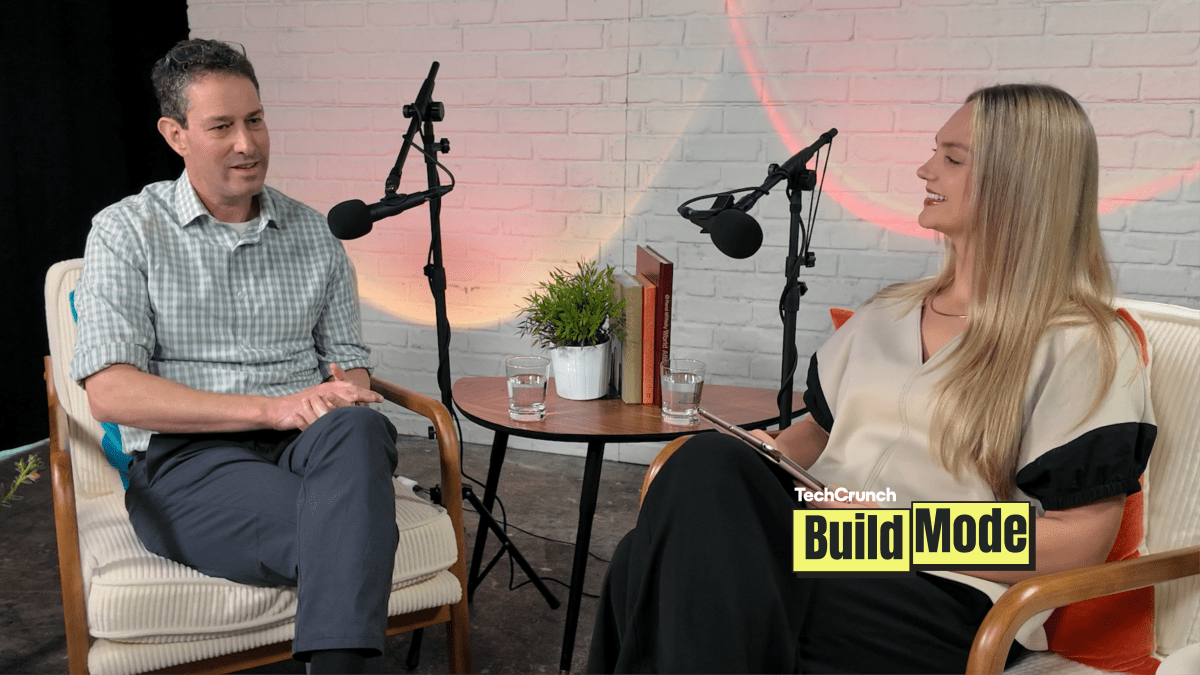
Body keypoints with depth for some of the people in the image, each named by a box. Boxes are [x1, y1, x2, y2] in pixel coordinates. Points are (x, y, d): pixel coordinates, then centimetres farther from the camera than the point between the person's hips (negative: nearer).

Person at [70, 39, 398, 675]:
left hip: (308, 453, 4)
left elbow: (348, 361, 19)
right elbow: (110, 392, -6)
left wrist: (349, 395, -9)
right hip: (187, 462, -3)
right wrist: (274, 407, -16)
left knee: (359, 430, -36)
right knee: (358, 533, -35)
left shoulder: (312, 233, 16)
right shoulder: (125, 231, 5)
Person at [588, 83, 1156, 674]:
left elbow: (1076, 542, -6)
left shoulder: (1086, 346, 1)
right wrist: (766, 456, 1)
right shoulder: (889, 312, 22)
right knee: (709, 464, -30)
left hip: (947, 604, -6)